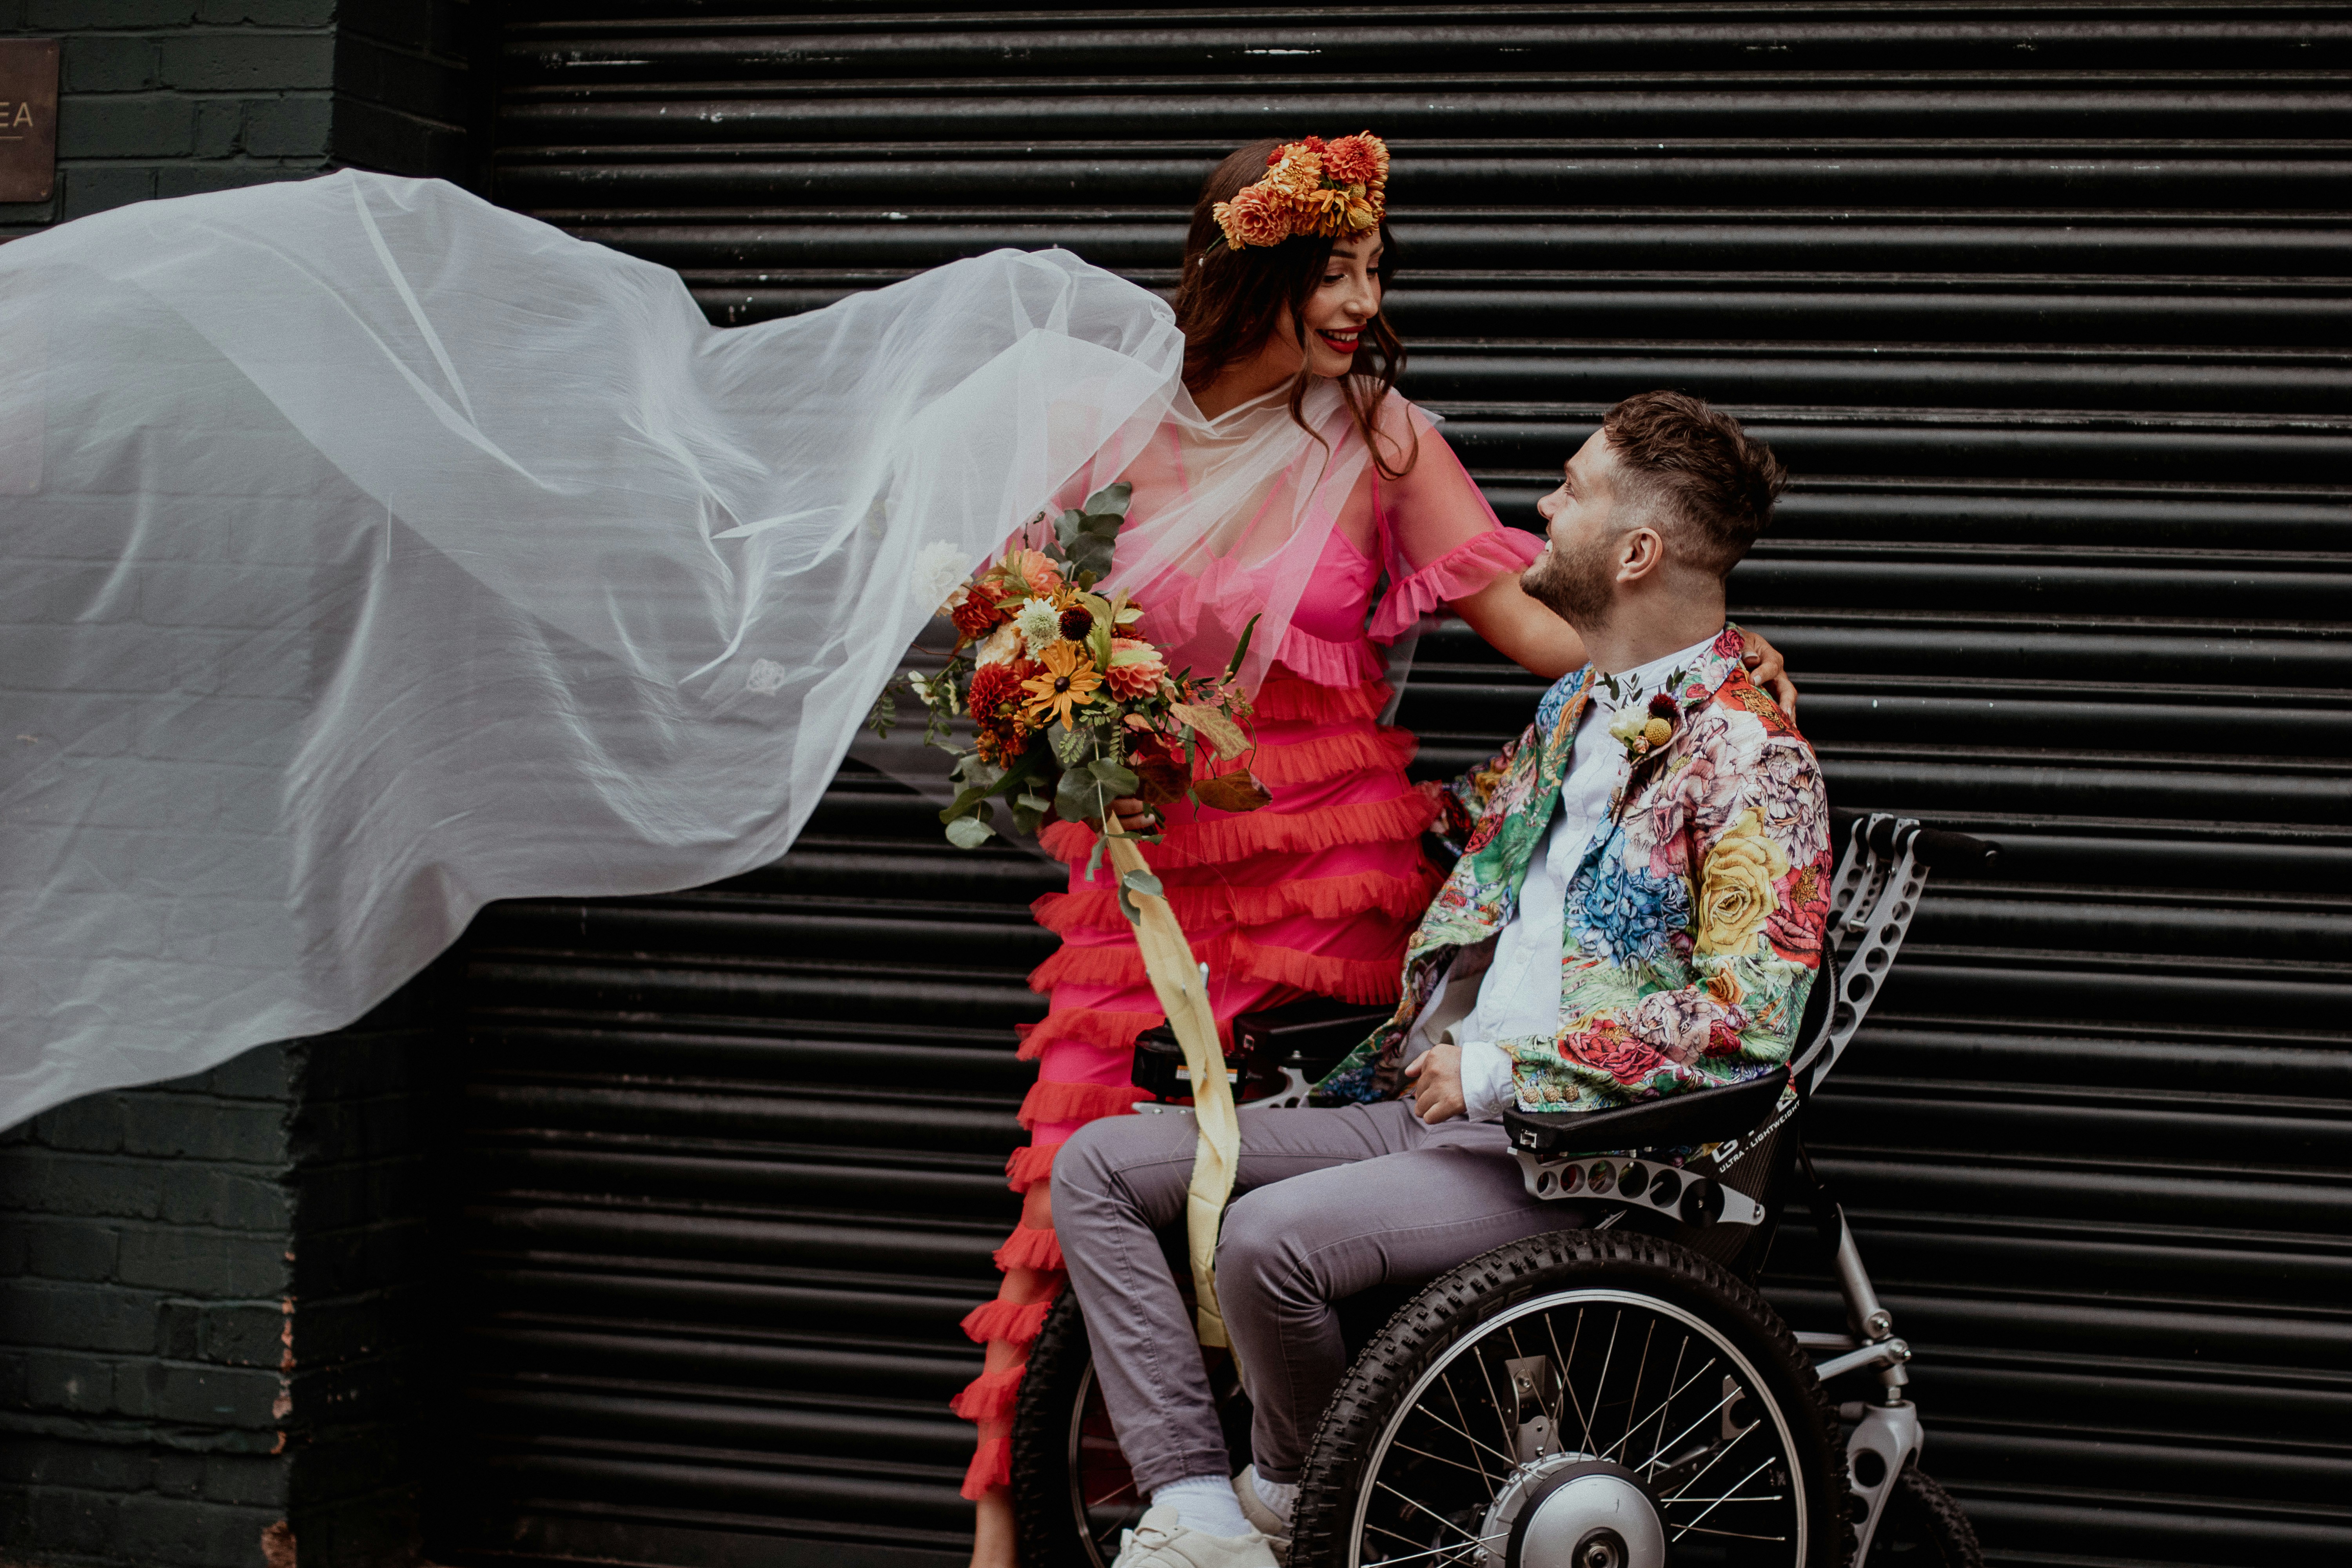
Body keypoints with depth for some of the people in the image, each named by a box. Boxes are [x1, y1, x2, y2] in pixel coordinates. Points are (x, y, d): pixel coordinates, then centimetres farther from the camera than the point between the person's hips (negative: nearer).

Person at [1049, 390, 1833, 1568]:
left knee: (1269, 1237, -31)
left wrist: (1506, 1068, -18)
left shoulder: (1752, 755, -11)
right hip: (1427, 1106, 9)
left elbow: (1747, 1020, -19)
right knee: (1099, 1167, -3)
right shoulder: (1574, 709, 17)